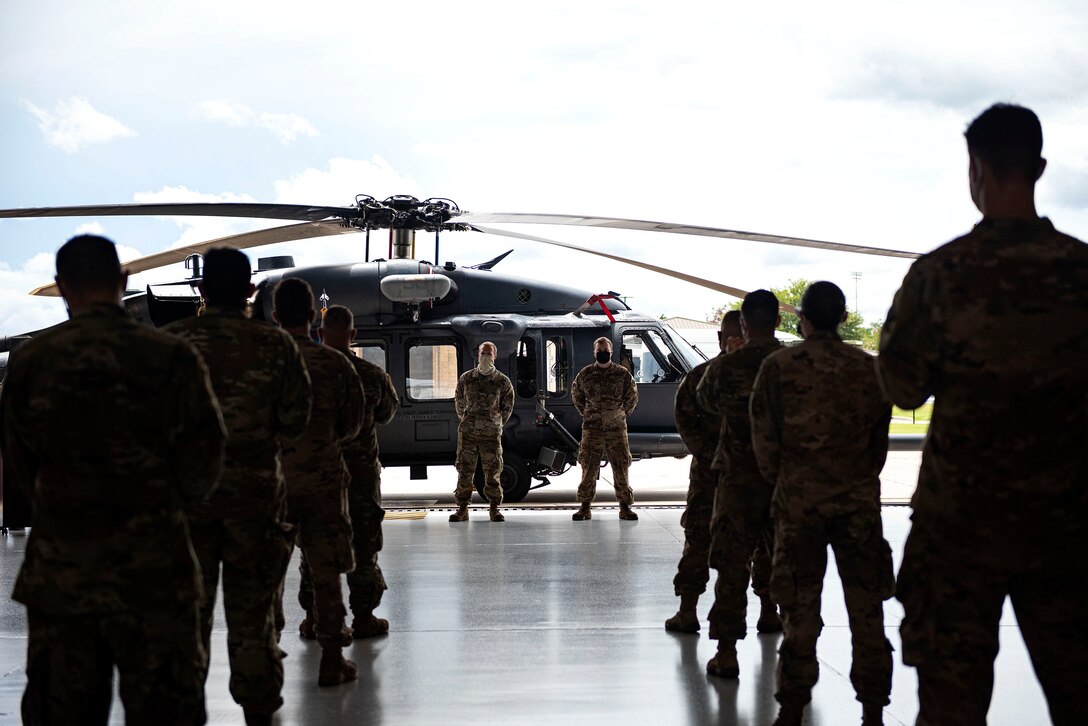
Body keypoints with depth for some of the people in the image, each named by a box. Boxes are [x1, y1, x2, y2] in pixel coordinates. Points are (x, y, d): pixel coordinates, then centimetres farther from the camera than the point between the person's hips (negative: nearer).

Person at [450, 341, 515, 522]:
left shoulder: (502, 381, 1)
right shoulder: (466, 379, 5)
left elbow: (508, 407, 13)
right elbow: (459, 402, 18)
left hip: (491, 433, -1)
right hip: (467, 431, 1)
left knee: (492, 471, 0)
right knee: (464, 470, 1)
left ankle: (494, 508, 9)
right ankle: (462, 509, 5)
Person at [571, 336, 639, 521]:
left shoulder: (623, 374, 1)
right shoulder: (585, 374, 3)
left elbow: (632, 398, 15)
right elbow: (576, 395, 19)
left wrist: (622, 415, 12)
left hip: (616, 429, 0)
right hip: (592, 429, 0)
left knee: (621, 467, 1)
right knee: (588, 468, 0)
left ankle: (625, 507, 8)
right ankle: (585, 507, 6)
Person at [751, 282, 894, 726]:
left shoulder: (779, 366, -2)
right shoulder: (868, 368, 4)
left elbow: (764, 439, 1)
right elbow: (880, 437, 9)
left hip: (799, 499, -1)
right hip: (859, 500, 1)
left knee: (800, 607, 5)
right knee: (866, 607, 5)